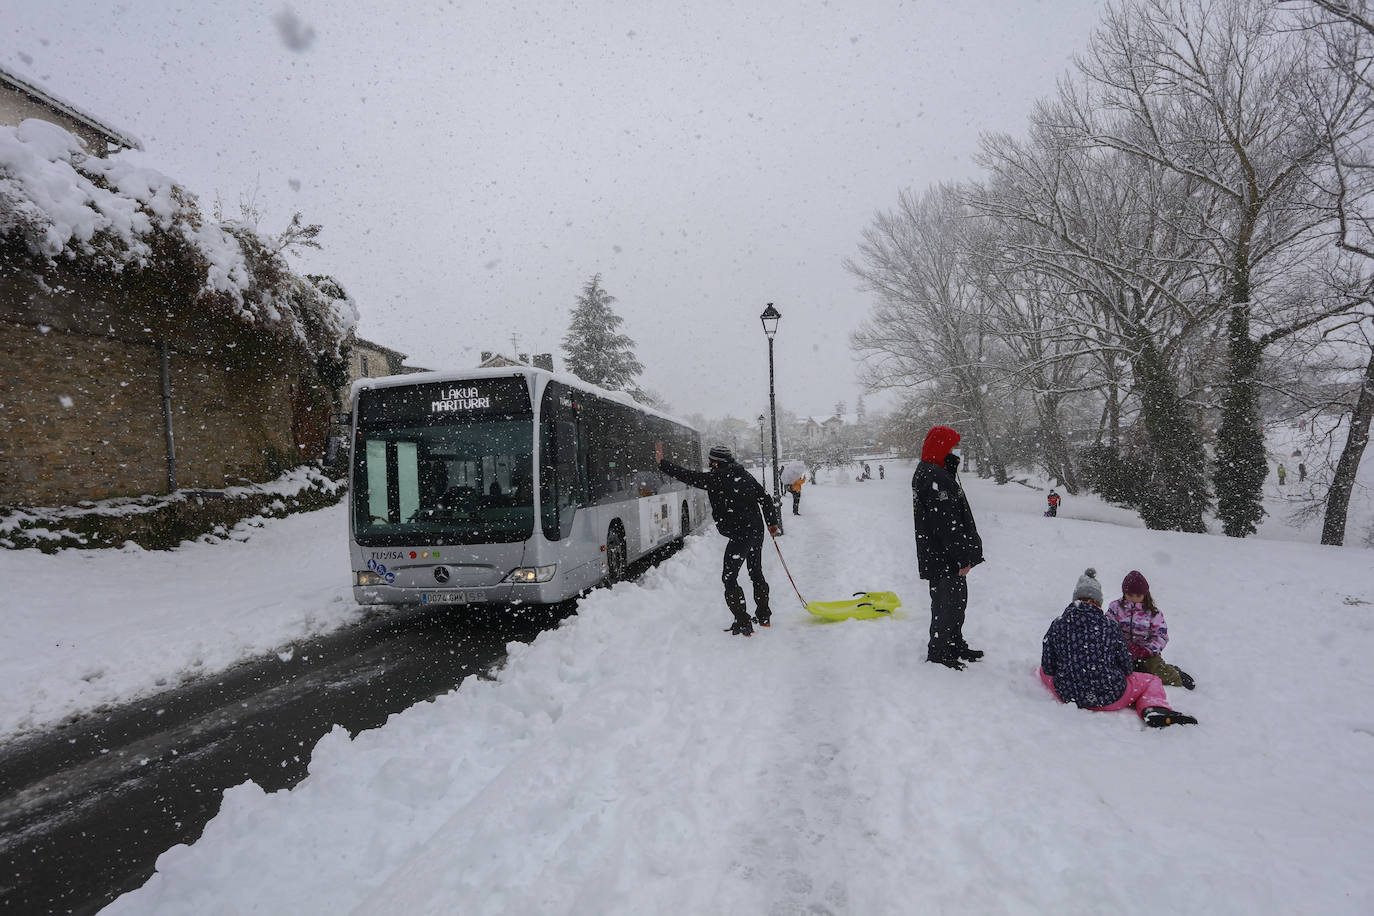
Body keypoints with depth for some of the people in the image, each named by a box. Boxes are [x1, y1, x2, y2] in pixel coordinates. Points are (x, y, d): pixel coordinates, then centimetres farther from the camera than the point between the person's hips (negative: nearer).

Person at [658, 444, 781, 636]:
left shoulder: (716, 477, -12)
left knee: (729, 578, 1)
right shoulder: (745, 475, 10)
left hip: (740, 535, -8)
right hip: (757, 532, 8)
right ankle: (764, 616, 34)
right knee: (756, 573, 22)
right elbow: (765, 497, 14)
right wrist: (772, 522, 24)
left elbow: (687, 476, -10)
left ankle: (743, 624, -1)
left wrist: (662, 463, 0)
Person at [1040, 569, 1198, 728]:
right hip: (1110, 700, -1)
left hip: (1067, 696, 1)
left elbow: (1048, 668, -1)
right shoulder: (1109, 624, -8)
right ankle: (1154, 709, -3)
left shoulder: (1057, 624, -6)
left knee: (1043, 671, 30)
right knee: (1151, 681, 24)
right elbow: (1126, 667, 0)